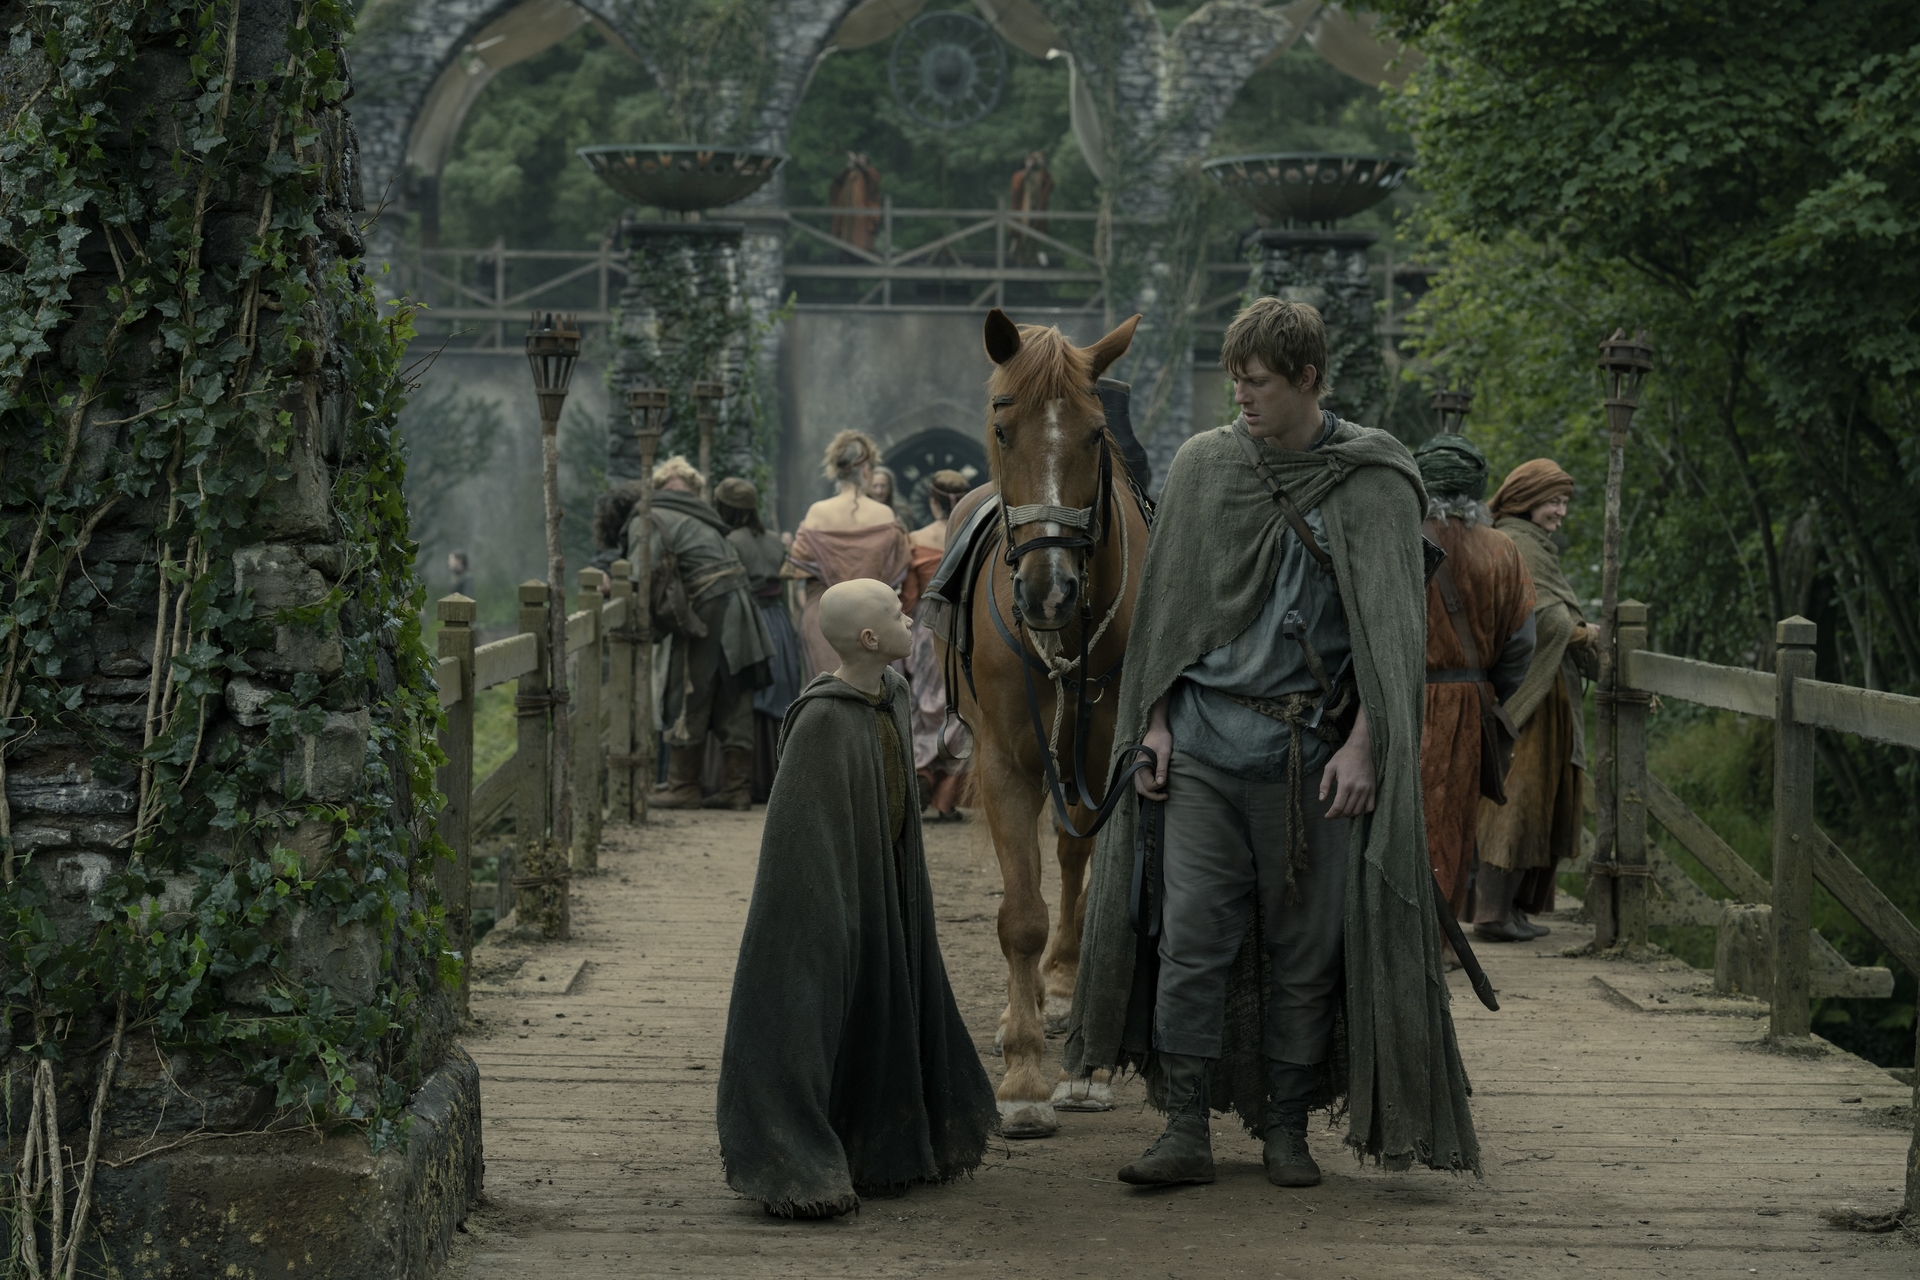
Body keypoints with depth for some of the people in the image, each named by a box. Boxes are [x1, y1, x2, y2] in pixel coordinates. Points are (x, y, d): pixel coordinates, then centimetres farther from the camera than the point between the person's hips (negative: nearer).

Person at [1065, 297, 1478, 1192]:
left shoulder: (1373, 481, -2)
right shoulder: (1202, 467, 7)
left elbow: (1392, 626, -4)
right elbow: (1165, 607, 12)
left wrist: (1361, 744, -13)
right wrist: (1154, 722, 5)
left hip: (1309, 751, -2)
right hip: (1204, 741, 2)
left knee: (1305, 948, 4)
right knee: (1192, 935, -3)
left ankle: (1285, 1130, 14)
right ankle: (1186, 1129, 0)